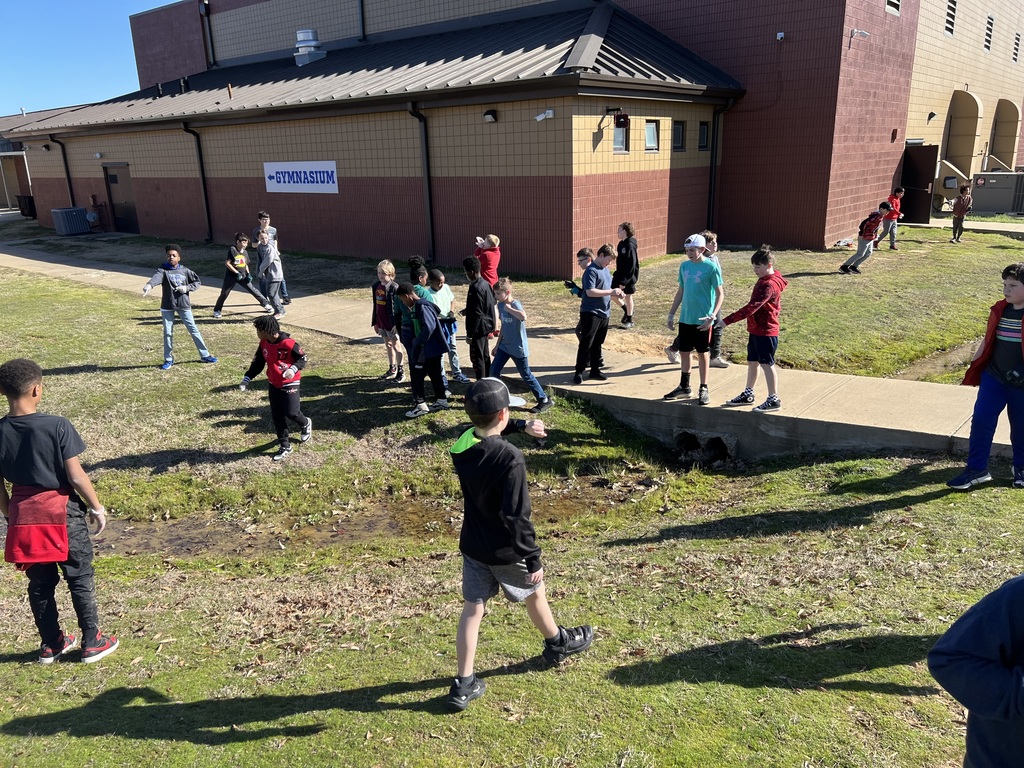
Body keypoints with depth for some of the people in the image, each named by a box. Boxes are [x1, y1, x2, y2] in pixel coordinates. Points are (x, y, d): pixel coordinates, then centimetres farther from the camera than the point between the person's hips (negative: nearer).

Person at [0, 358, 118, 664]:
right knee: (80, 579, 10)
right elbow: (76, 477, -15)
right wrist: (97, 508, -2)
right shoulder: (57, 426, -19)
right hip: (62, 512, -4)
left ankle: (51, 644, 28)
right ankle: (92, 642, 19)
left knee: (40, 583, 16)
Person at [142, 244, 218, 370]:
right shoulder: (163, 270, -7)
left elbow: (197, 282, 10)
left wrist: (187, 288, -10)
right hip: (167, 306, -1)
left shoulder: (185, 271, 1)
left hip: (183, 305, 1)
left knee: (193, 330, 6)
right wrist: (149, 285, -51)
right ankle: (168, 360, 20)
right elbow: (156, 277, -28)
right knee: (168, 333, 7)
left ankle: (205, 355, 15)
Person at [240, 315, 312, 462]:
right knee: (277, 416, 6)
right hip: (273, 384, 6)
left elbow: (302, 358, -12)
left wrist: (293, 369, -30)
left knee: (291, 413, -9)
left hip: (290, 383, -6)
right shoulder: (263, 344, -1)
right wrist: (247, 378, 1)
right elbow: (257, 363, 8)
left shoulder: (288, 343, -23)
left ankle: (306, 424, 27)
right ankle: (285, 446, 17)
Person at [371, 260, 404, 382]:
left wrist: (396, 324, -21)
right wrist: (374, 322, 16)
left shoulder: (394, 287, -16)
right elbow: (375, 305, 13)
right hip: (381, 322, 7)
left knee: (395, 345, 3)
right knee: (388, 345, 17)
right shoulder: (376, 286, 6)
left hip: (392, 323, -7)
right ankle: (392, 369, 29)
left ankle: (400, 371, 12)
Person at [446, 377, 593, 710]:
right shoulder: (510, 458, -30)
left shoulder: (461, 445, -8)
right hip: (505, 551, -5)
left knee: (472, 608, 13)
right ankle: (558, 643, 48)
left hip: (472, 546, 5)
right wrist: (534, 559, -19)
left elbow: (485, 433, 18)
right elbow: (517, 516, -29)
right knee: (534, 593, 22)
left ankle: (464, 684, 16)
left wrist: (520, 426, 11)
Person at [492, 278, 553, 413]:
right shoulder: (500, 305, 2)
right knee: (494, 370, 6)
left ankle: (545, 400, 14)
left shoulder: (515, 304, -21)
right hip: (505, 346, 8)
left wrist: (509, 308, -32)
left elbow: (523, 317, -45)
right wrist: (498, 345, 16)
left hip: (518, 348, -8)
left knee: (526, 375, 1)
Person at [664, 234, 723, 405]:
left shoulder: (711, 267, -10)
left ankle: (704, 389, 16)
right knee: (684, 352, 12)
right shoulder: (684, 266, 6)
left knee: (702, 353, 4)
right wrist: (671, 314, 13)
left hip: (702, 320, -5)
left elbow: (720, 294, -10)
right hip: (685, 318, 5)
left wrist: (712, 316, -21)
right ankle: (684, 387, 25)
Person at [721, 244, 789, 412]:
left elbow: (751, 307, -30)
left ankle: (774, 400, 9)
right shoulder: (764, 280, 10)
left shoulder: (769, 285, -22)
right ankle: (748, 394, 28)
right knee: (752, 362, 16)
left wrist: (727, 321, -32)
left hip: (766, 332, -10)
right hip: (756, 330, 10)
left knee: (767, 364, -1)